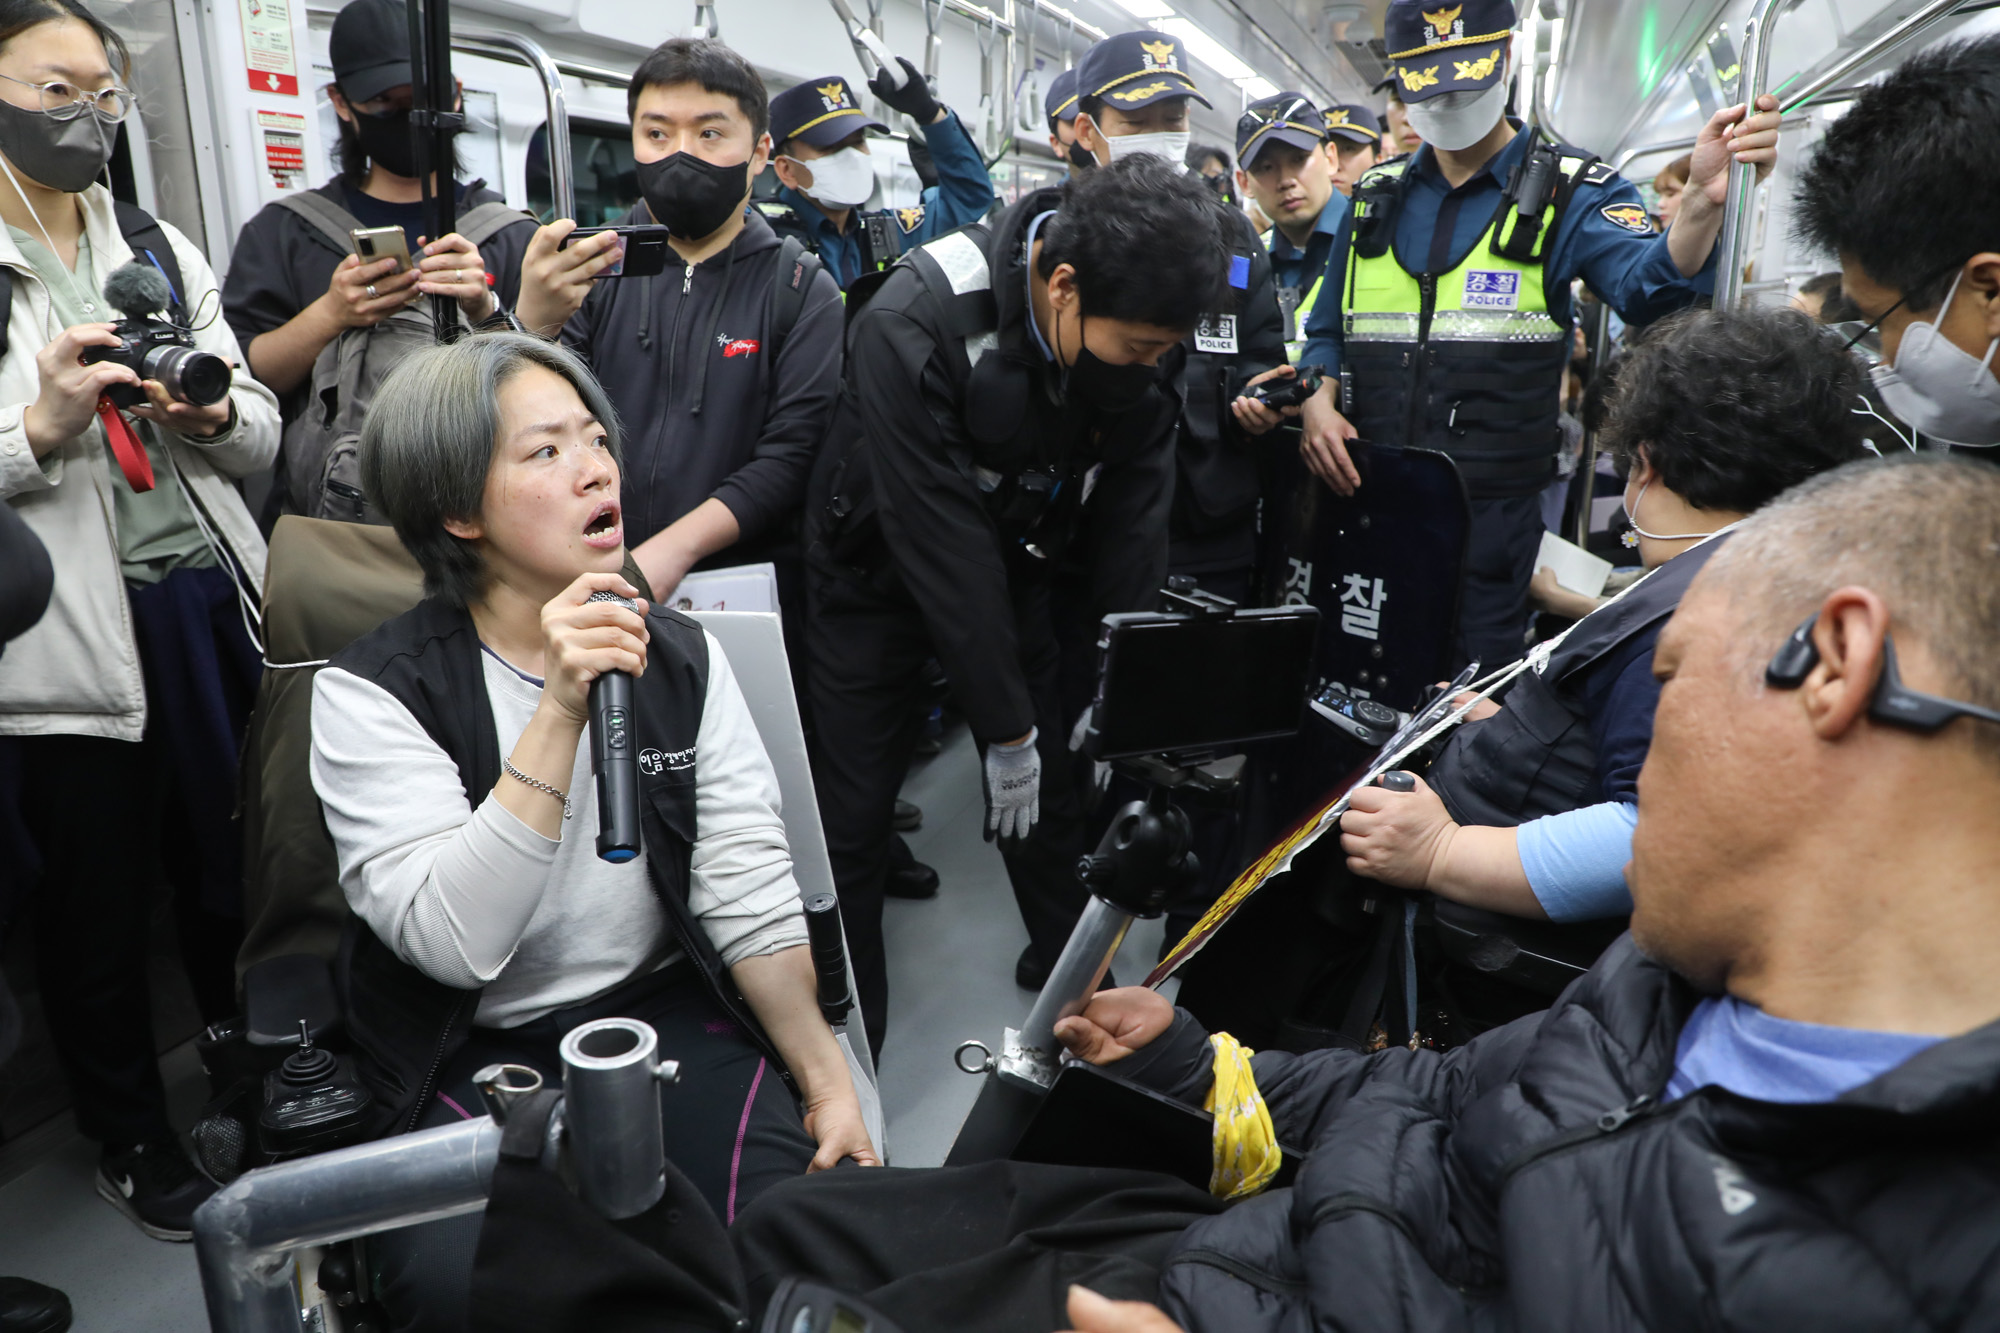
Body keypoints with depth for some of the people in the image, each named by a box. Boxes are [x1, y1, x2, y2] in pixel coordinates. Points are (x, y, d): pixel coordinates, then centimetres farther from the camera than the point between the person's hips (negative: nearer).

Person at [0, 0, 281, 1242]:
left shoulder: (160, 247, 11)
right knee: (101, 901, 11)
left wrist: (213, 414, -10)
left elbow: (263, 438, 9)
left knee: (236, 865, 15)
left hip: (211, 601, 4)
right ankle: (132, 1140, 32)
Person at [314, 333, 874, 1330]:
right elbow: (455, 945, -22)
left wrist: (826, 1080, -10)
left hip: (667, 1014, 3)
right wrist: (561, 712, -27)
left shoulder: (682, 659, 2)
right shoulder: (371, 692, -9)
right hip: (475, 1055, -2)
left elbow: (749, 895, -1)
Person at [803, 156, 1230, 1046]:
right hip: (881, 571, -4)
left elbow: (1131, 514, -12)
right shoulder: (911, 328, -34)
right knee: (852, 817, 1)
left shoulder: (1141, 335, -17)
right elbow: (942, 546, -33)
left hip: (1013, 566, 4)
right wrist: (1006, 729, -28)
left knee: (1049, 795, 8)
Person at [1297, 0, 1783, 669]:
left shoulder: (1570, 191, 1)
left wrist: (1705, 200, -37)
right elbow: (1328, 330, 18)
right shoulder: (1376, 195, 12)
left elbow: (1649, 286, -18)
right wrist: (1318, 403, -2)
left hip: (1494, 510, -3)